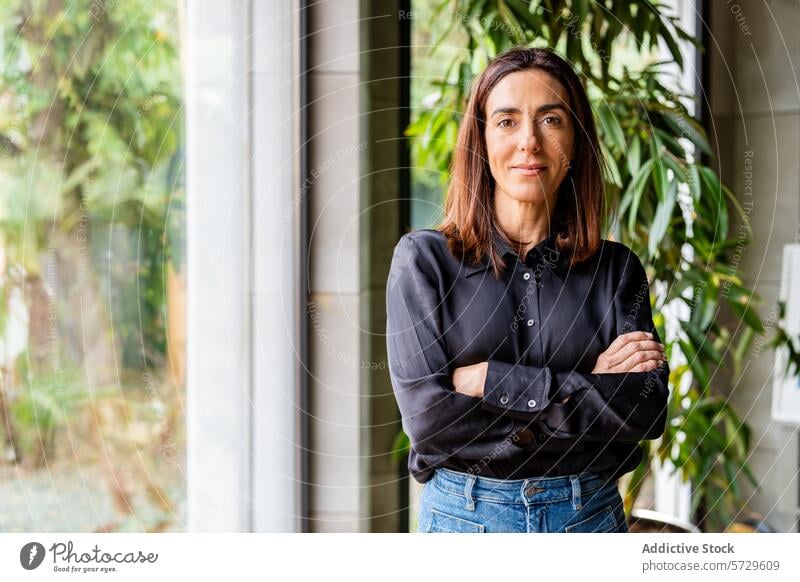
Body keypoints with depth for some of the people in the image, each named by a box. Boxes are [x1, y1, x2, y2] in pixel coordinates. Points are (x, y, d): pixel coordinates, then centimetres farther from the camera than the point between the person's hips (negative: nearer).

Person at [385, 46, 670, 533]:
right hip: (465, 513, -1)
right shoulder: (424, 258, -6)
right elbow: (425, 414, -15)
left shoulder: (616, 269, -1)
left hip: (591, 512, 2)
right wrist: (588, 387, -15)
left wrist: (490, 381, -18)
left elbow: (647, 410, -12)